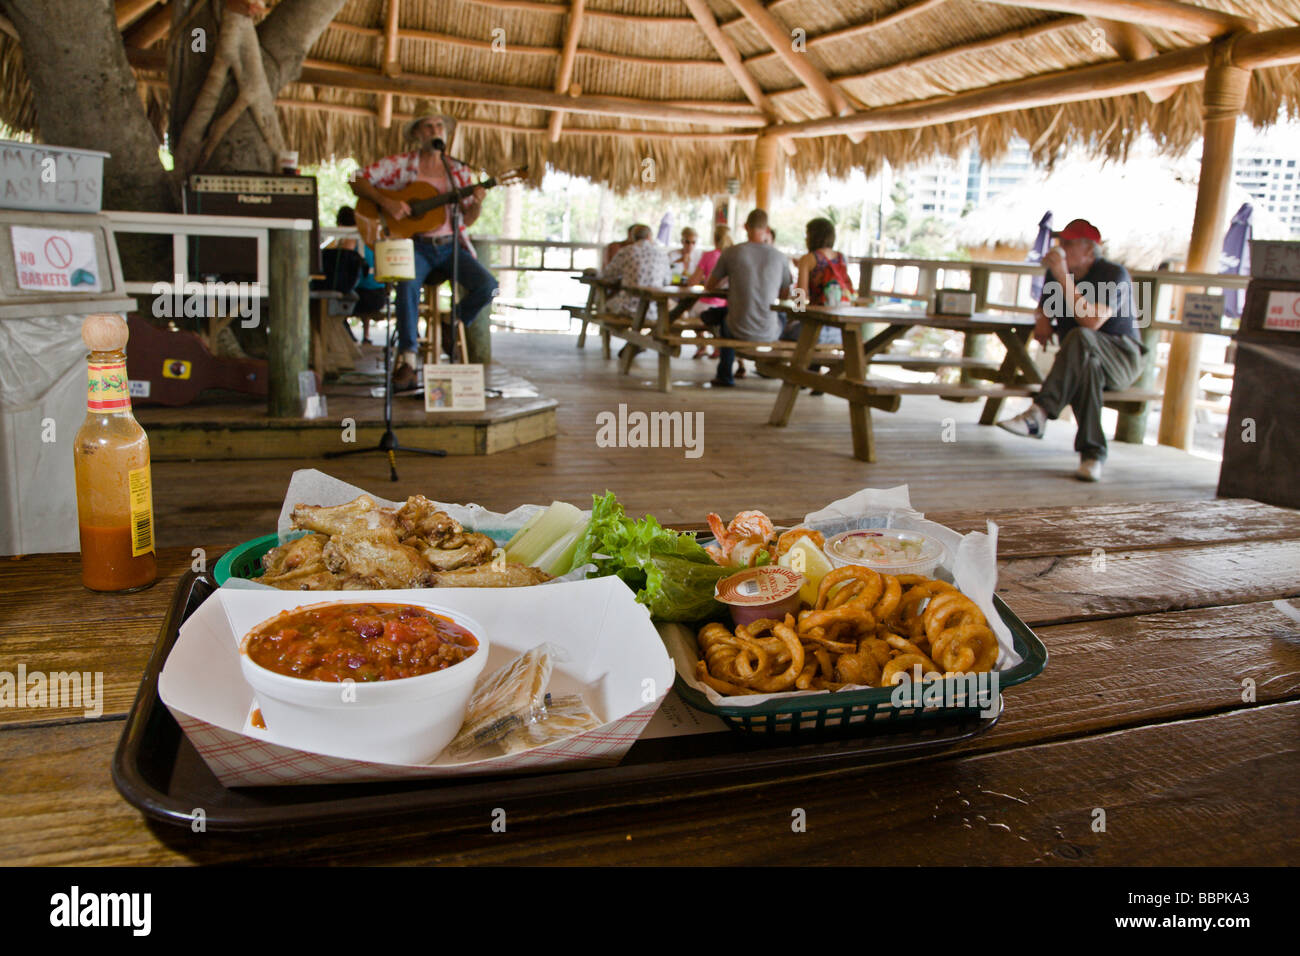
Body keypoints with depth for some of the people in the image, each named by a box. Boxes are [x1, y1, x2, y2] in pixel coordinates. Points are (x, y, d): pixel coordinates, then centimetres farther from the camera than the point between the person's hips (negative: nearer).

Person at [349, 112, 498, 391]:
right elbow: (358, 181, 0)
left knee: (487, 285, -20)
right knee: (408, 283, -35)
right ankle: (407, 360, -28)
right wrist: (385, 201, -15)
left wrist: (477, 203, -10)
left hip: (450, 245, 3)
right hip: (414, 245, -3)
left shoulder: (459, 171, 12)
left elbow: (467, 221, 11)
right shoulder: (400, 164, 5)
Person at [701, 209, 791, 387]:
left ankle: (725, 375, 39)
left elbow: (709, 286, 7)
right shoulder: (779, 256, -3)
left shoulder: (731, 252, -6)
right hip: (768, 335, 1)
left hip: (740, 331, -1)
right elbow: (785, 294, 10)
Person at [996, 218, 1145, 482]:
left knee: (1080, 338, -39)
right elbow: (1043, 310, 24)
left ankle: (1039, 414, -48)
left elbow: (1092, 322, -29)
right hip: (1081, 358, 5)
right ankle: (1092, 454, -42)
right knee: (1087, 365, -37)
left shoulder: (1114, 274, -12)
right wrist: (1043, 322, -3)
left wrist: (1064, 278, -30)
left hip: (1121, 358, -4)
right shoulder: (1055, 273, 8)